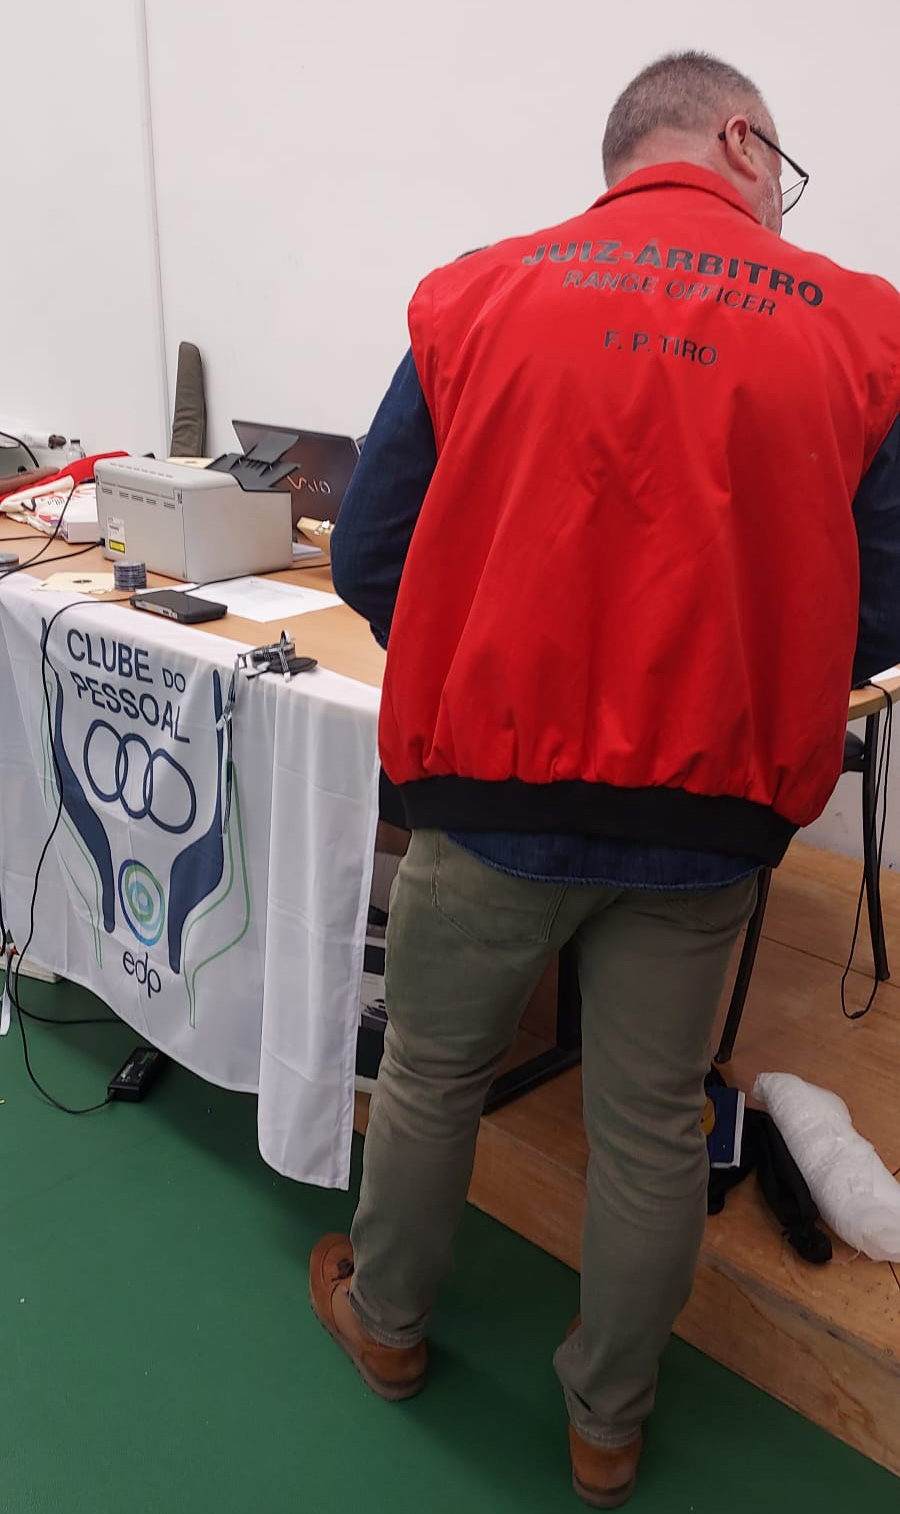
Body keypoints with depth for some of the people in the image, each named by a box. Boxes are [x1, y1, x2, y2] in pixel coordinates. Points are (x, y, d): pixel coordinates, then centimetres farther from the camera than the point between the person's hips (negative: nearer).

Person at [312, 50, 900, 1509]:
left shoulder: (476, 297, -2)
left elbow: (367, 560, 0)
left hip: (492, 794, 0)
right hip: (707, 819, 1)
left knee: (431, 1073, 23)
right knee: (652, 1126, 19)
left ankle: (386, 1319, 47)